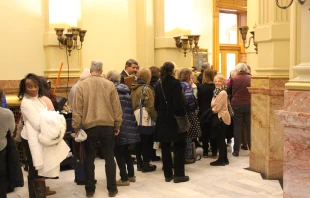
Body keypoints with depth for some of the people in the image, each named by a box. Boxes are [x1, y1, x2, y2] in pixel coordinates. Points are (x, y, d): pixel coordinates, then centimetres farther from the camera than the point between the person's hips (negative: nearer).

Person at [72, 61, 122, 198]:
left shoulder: (82, 85, -3)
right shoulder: (109, 85, -1)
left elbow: (77, 109, -4)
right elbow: (117, 107, 1)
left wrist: (76, 127, 3)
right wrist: (117, 125, 10)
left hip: (89, 126, 0)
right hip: (107, 125, 1)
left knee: (89, 158, 11)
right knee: (109, 157, 10)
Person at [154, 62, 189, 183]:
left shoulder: (159, 85, 7)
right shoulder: (175, 83, -11)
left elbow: (156, 103, 8)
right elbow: (178, 103, -18)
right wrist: (183, 115, -9)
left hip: (162, 119, 6)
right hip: (174, 118, -5)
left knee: (165, 148, 9)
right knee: (179, 147, 4)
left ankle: (168, 174, 16)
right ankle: (179, 175, 6)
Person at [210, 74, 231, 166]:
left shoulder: (222, 93, -16)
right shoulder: (217, 91, 12)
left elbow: (217, 107, -17)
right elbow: (214, 105, 14)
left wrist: (212, 111, -2)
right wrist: (213, 110, -2)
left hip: (221, 117, -9)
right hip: (218, 117, 9)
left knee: (220, 139, -2)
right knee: (221, 139, 13)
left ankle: (222, 159, 7)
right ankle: (224, 159, 22)